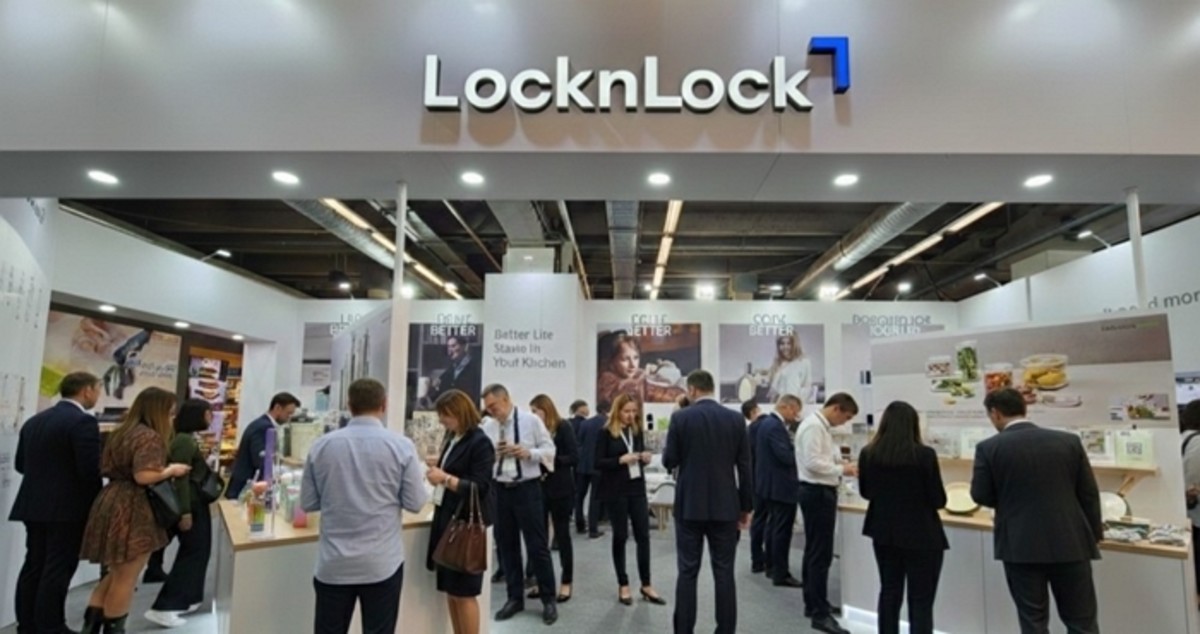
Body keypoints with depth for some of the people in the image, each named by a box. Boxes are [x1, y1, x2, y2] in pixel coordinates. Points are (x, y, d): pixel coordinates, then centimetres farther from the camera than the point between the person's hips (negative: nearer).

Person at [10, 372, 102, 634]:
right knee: (58, 568, -1)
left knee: (34, 565, 14)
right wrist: (97, 501, -3)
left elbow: (20, 463, 13)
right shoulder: (83, 421, -17)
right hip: (67, 507, -8)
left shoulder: (34, 421, 11)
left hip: (34, 504, 8)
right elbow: (89, 468, -20)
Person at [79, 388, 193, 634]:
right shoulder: (150, 437, -17)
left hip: (112, 504, 10)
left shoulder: (122, 432, 13)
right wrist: (171, 470, -10)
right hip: (132, 510, -10)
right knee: (125, 578, 4)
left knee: (116, 574, 21)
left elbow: (107, 469, 20)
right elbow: (143, 476, -26)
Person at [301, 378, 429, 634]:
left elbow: (308, 503, 5)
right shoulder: (401, 445, -11)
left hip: (333, 563, 2)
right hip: (382, 562, -2)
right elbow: (415, 503, -7)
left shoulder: (321, 446, -2)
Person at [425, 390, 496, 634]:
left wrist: (445, 478, -24)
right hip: (447, 517, 8)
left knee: (464, 592, 0)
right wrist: (438, 468, 1)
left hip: (467, 522, -8)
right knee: (450, 590, 14)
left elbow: (479, 487, -18)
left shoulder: (479, 442, -14)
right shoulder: (453, 438, 10)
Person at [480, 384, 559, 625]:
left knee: (537, 546, 3)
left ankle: (549, 599, 18)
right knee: (506, 546, 13)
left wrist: (528, 453, -21)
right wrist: (491, 453, -14)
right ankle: (515, 597, 29)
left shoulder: (531, 420, -8)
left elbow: (549, 450, -4)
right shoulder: (487, 427, 3)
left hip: (527, 489, -4)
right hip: (499, 490, 4)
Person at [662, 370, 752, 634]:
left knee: (687, 573, 6)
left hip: (690, 505, -1)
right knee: (724, 573, 8)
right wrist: (746, 506, 9)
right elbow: (744, 466, 1)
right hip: (725, 506, 2)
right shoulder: (735, 419, 0)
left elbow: (669, 461, -3)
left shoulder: (680, 417, -6)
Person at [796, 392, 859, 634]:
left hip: (820, 491, 11)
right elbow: (813, 462, -25)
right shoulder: (813, 426, -18)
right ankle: (820, 614, 0)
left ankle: (813, 603, 29)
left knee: (814, 551, 18)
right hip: (818, 493, -11)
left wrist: (840, 466, 5)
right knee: (821, 555, -6)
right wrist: (842, 469, -17)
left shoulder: (821, 426, 13)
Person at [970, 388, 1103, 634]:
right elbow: (1089, 493, 5)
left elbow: (981, 495, -4)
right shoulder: (1069, 441, 1)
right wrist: (1094, 534, 17)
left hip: (1021, 546, -2)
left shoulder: (989, 448, -8)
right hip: (1070, 542, 3)